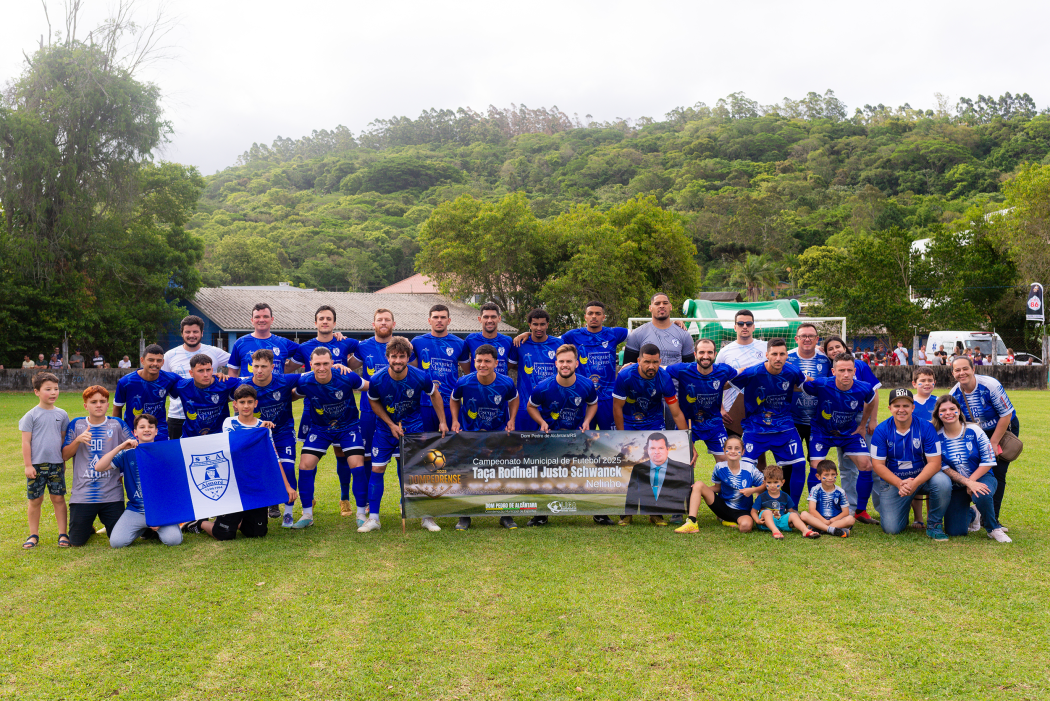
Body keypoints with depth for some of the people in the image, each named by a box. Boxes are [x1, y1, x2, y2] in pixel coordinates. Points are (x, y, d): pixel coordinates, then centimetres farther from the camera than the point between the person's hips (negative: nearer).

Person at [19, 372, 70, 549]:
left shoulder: (62, 414, 6)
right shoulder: (31, 415, -4)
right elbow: (26, 441, -4)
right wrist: (28, 465, -7)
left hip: (56, 464, 2)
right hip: (36, 465, -2)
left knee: (58, 498, 4)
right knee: (35, 500, 6)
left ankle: (63, 534, 10)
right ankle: (34, 535, 17)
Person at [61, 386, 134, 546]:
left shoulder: (117, 424, 3)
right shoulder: (76, 425, 4)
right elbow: (64, 455, 2)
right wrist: (77, 440, -15)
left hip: (112, 495, 0)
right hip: (83, 495, 0)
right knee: (76, 542, 2)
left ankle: (104, 520, 32)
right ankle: (88, 526, 34)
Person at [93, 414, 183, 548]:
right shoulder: (128, 454, 4)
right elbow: (98, 467, -7)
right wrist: (120, 447, -16)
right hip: (135, 510, 2)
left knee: (173, 540, -27)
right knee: (116, 542, -19)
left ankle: (157, 530, 10)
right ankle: (143, 529, 13)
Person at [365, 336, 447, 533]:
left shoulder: (420, 377, -21)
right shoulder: (377, 380, -21)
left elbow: (434, 395, 0)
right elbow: (374, 402, 0)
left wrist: (442, 422, 0)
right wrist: (391, 425, -6)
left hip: (413, 426, -1)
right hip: (386, 428, 1)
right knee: (377, 469, 0)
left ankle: (427, 516, 7)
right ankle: (373, 518, 11)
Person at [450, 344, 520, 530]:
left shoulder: (506, 383, -17)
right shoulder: (464, 383, -18)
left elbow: (513, 400, 7)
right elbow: (454, 400, 5)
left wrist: (511, 420, -5)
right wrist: (455, 420, -7)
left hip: (499, 432, 0)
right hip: (470, 432, 0)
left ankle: (506, 515, 16)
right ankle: (464, 516, 14)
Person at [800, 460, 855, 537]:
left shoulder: (840, 492, 4)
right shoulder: (816, 490, -1)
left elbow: (845, 512, 2)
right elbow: (811, 509, -9)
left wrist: (833, 520, -15)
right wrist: (824, 521, -20)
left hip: (836, 520, 1)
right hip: (819, 520, -1)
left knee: (850, 519, -27)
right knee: (804, 515, -28)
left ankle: (817, 529, -32)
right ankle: (832, 530, -39)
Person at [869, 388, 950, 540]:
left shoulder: (926, 428, -11)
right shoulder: (881, 431, -10)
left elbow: (934, 462, -14)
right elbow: (878, 465, -10)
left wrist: (915, 483, -29)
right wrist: (900, 484, -25)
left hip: (922, 477, 1)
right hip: (893, 481, 0)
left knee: (943, 482, -33)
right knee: (891, 528, -12)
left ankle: (934, 525, -8)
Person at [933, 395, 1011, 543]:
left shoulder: (974, 431, -9)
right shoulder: (936, 437, -8)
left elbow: (988, 461, -7)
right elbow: (943, 468, -10)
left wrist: (971, 482, -18)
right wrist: (967, 483, -23)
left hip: (981, 478, -2)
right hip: (956, 485, 2)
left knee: (981, 496, -39)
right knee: (954, 531, -9)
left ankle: (993, 528, -7)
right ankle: (972, 515, 29)